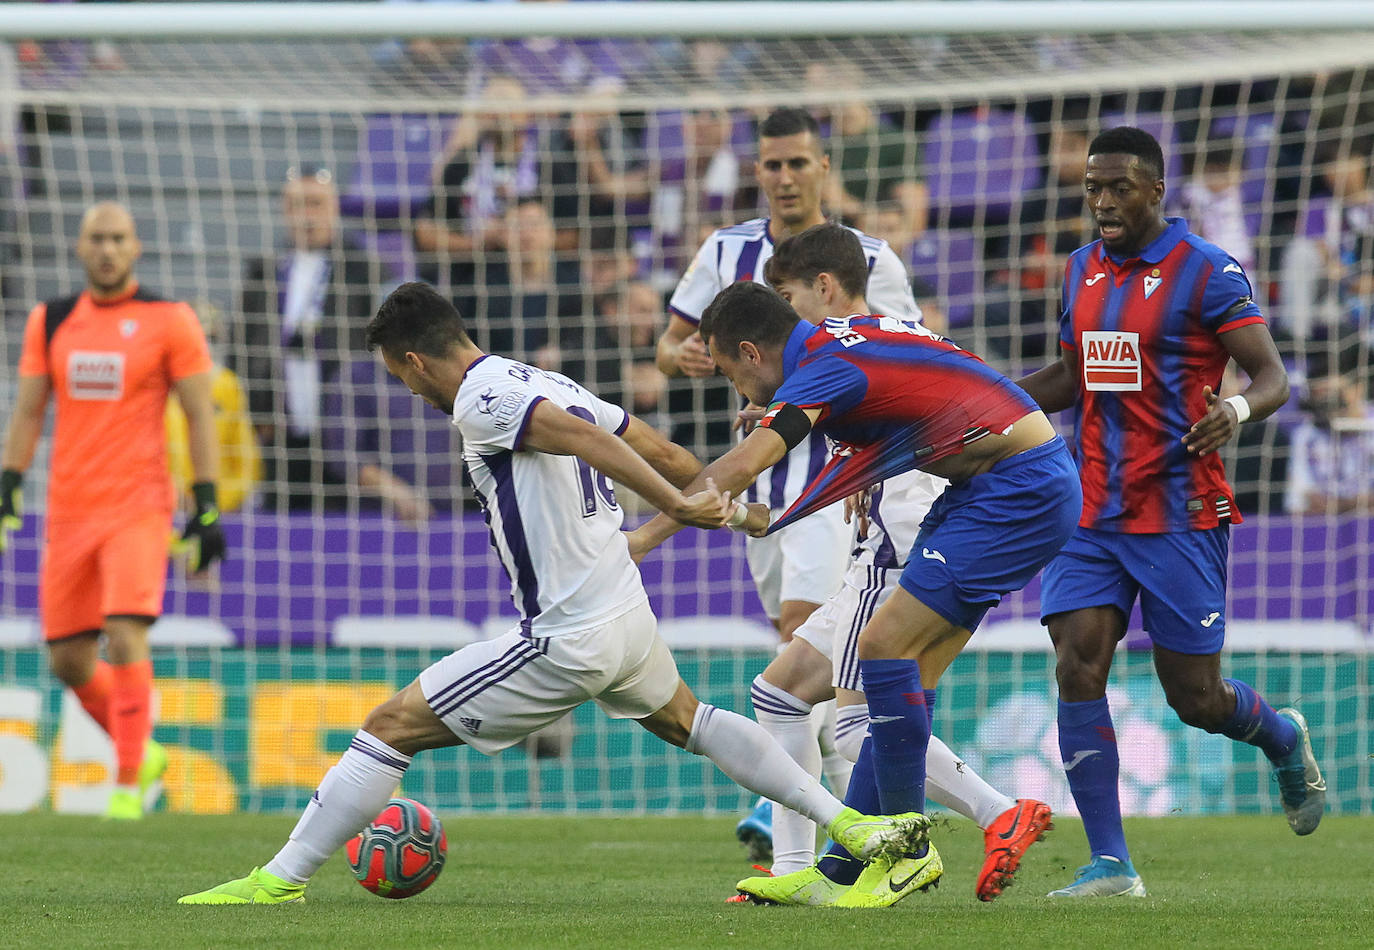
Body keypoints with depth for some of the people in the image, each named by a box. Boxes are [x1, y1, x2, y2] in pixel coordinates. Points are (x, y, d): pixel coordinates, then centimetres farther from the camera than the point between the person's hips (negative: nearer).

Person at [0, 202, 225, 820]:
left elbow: (199, 417, 1)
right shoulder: (50, 322, 10)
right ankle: (141, 753, 28)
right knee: (69, 661, 5)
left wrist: (207, 507, -4)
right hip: (68, 509, 4)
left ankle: (128, 785, -9)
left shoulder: (168, 321, 0)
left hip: (139, 507, -4)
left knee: (126, 639, -18)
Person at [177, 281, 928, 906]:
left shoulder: (480, 399, -15)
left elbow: (586, 438, -28)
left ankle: (281, 880, -2)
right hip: (628, 617, 9)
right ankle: (854, 827, 32)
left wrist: (676, 507, -32)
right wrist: (726, 501, 30)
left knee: (390, 728, -3)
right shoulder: (546, 384, 11)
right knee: (684, 719, 35)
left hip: (565, 645, -9)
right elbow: (668, 459, 14)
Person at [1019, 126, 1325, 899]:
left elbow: (1273, 376, -12)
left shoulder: (1208, 273, -9)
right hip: (1091, 510, 5)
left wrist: (1239, 408, -35)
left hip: (1179, 511, -5)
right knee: (1078, 668, -11)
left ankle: (1284, 738, 36)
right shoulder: (1083, 270, 12)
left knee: (1194, 697, 0)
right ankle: (1110, 864, -8)